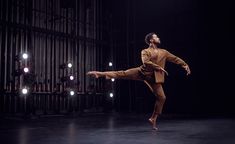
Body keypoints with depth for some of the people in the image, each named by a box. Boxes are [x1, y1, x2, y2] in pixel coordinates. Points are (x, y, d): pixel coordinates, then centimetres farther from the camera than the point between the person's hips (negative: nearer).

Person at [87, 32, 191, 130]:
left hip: (154, 77, 3)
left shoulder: (164, 52, 15)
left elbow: (175, 58, 17)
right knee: (123, 73, -13)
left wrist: (185, 65, 5)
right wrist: (159, 68, -20)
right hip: (142, 72, -3)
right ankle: (99, 74, -8)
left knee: (161, 97, -6)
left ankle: (153, 119, 7)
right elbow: (146, 62, -17)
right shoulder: (145, 51, 1)